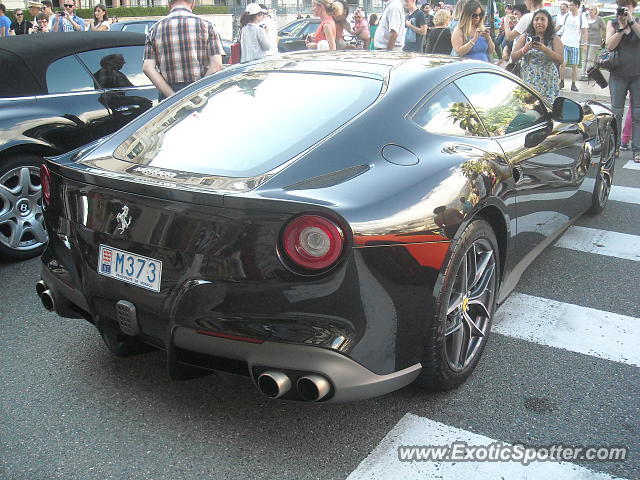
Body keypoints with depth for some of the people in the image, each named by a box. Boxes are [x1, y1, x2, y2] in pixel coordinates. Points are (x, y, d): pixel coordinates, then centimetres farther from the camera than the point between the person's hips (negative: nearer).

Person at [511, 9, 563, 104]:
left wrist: (545, 49, -17)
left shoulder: (554, 39, 7)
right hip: (527, 82, 1)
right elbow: (513, 57, 5)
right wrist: (524, 49, -14)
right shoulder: (524, 37, 11)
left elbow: (560, 60, -4)